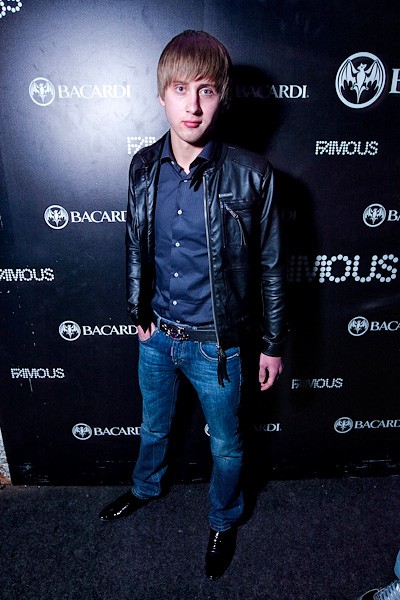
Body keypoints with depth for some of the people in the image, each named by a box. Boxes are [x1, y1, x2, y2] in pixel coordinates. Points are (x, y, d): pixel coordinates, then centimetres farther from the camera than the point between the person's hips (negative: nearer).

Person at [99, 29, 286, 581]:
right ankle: (146, 488, 60)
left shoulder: (250, 175, -17)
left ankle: (224, 521, 50)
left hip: (215, 343, -3)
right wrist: (139, 312, 11)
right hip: (156, 333, 4)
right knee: (154, 426, 28)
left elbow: (269, 266, -9)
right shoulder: (144, 167, -5)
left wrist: (272, 343, -4)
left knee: (226, 444, 19)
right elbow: (136, 247, 7)